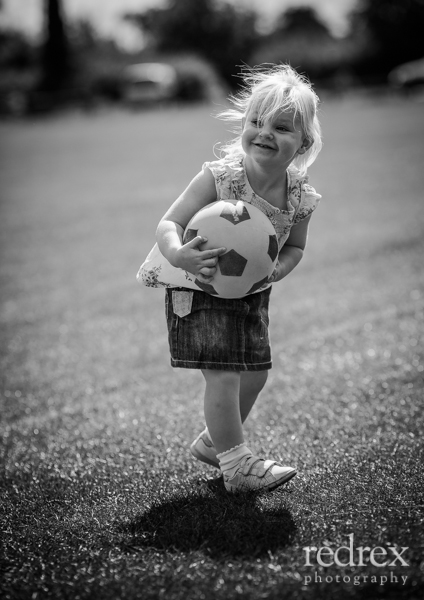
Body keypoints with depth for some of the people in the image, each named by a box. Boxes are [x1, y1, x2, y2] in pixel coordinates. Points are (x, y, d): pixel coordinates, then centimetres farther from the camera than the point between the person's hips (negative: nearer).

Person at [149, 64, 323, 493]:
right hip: (199, 288, -6)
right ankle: (237, 466, 6)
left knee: (256, 372, 13)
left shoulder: (300, 196, -12)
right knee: (224, 375, -10)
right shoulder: (219, 177, -27)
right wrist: (178, 255, -47)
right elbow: (169, 224, -25)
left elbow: (294, 248, 3)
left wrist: (273, 272, -18)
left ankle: (213, 442, 37)